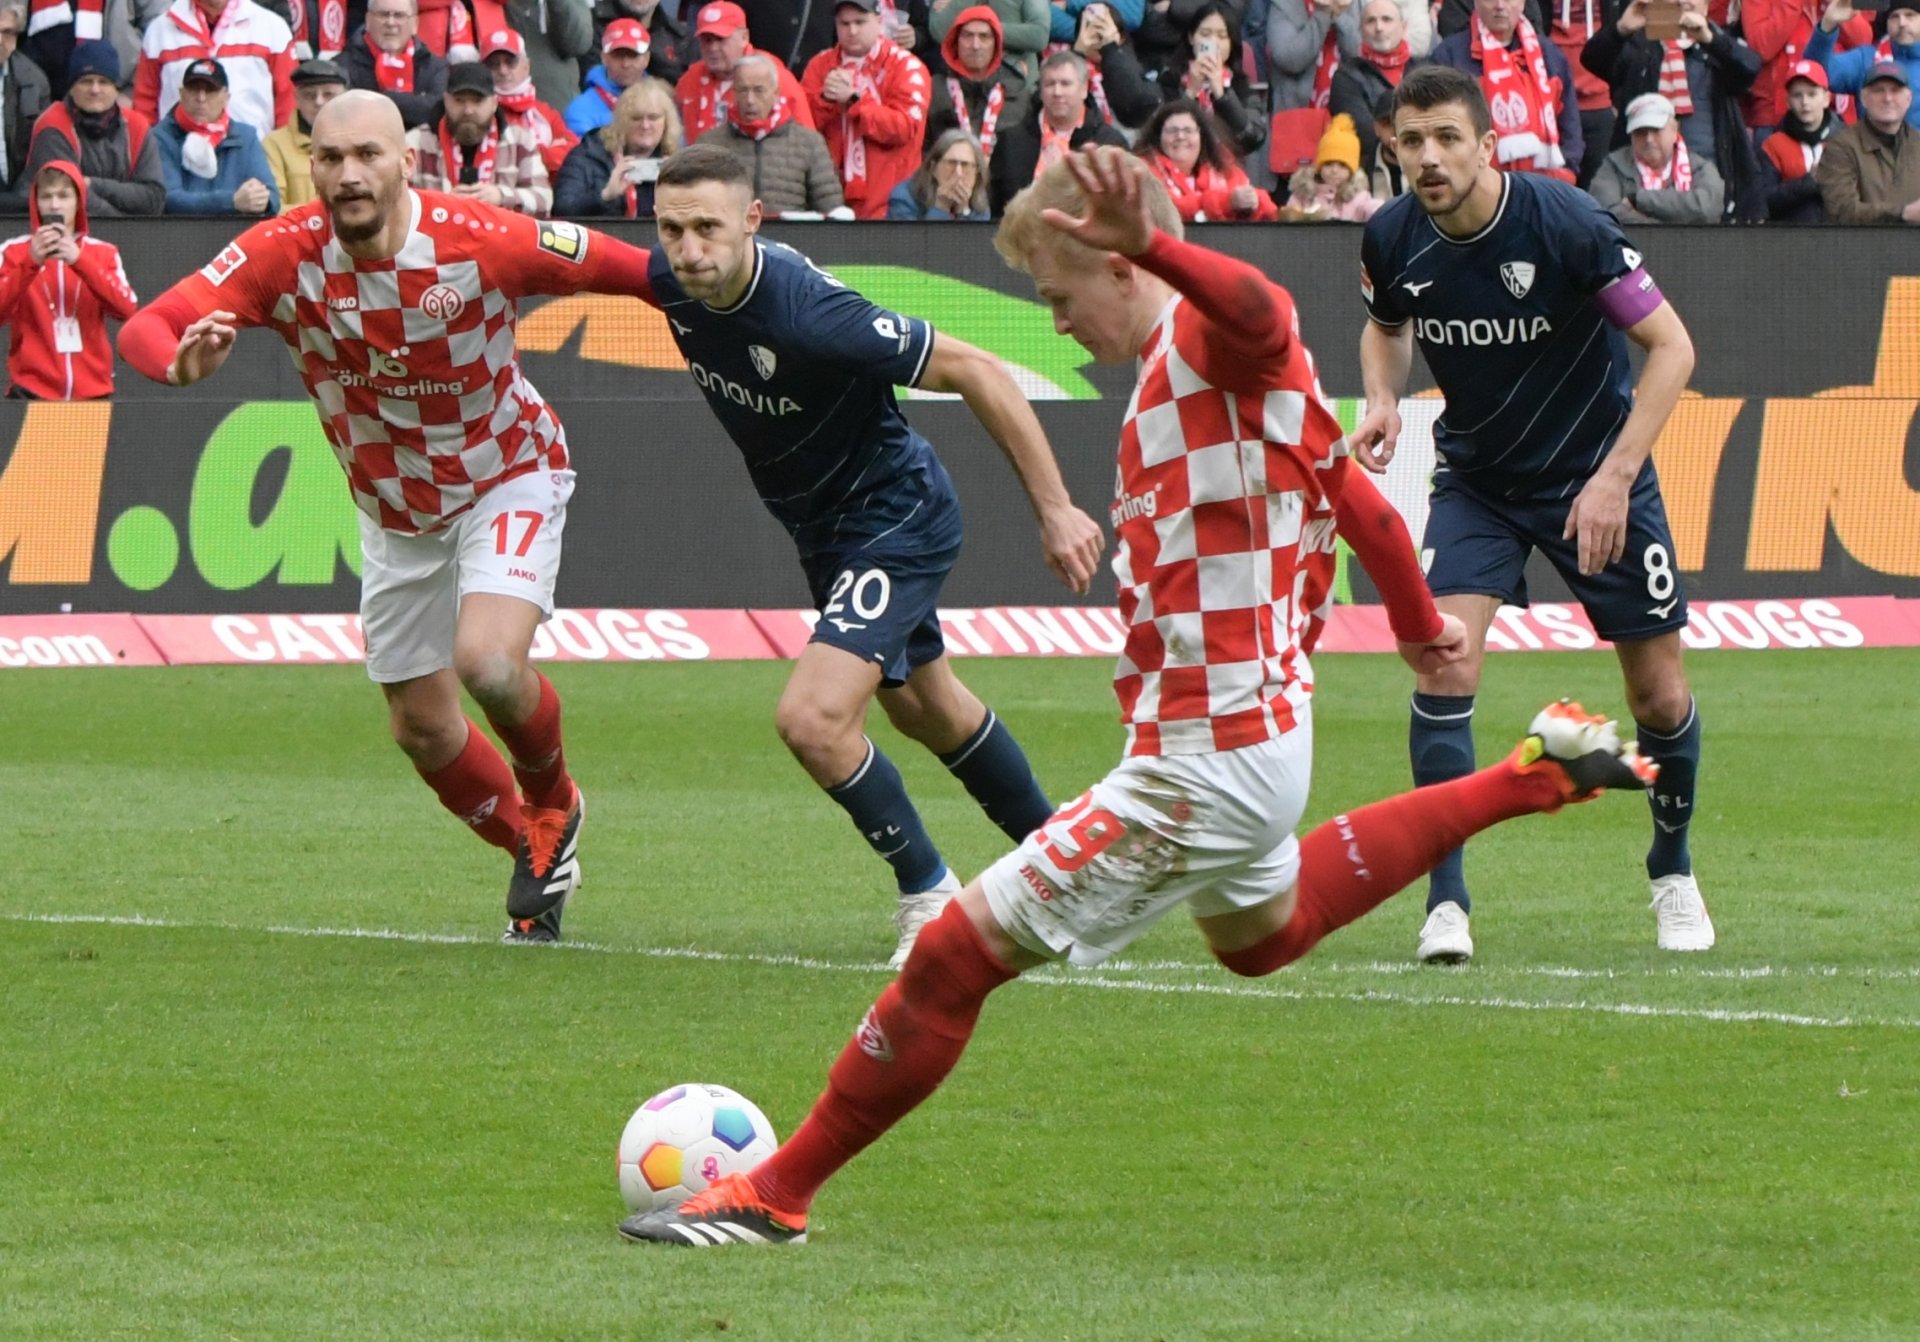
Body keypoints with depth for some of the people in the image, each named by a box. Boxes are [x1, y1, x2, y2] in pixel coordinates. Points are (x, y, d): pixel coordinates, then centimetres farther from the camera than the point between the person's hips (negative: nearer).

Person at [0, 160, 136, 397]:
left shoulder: (103, 253, 9)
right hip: (32, 391, -1)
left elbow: (126, 308, -7)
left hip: (91, 389, 1)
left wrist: (79, 260, -16)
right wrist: (32, 263, -18)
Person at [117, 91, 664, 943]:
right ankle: (538, 850, 38)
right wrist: (183, 361, -52)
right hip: (395, 511, 4)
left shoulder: (477, 241, -28)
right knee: (422, 729, 9)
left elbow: (632, 271, -16)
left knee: (489, 663, -26)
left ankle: (551, 802, 7)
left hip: (509, 478, -4)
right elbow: (144, 328, -30)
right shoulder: (283, 255, -23)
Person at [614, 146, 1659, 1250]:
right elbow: (1347, 488, 25)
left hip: (1210, 764, -11)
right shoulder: (1180, 371, 12)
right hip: (1261, 730, 11)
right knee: (1264, 933, 39)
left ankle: (775, 1197, -3)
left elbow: (1261, 313, -46)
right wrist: (1421, 624, 41)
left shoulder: (1214, 342, -19)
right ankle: (1537, 774, 39)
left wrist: (1154, 247, -66)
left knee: (961, 951, -9)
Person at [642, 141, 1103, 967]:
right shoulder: (670, 281, -15)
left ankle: (929, 895, 1)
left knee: (812, 718, -21)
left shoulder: (807, 312, -35)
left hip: (895, 518, -8)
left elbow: (976, 372, -28)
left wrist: (1054, 510, -26)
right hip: (823, 527, 8)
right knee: (927, 710, 24)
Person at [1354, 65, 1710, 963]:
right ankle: (1446, 904, -14)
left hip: (1595, 475, -2)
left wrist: (1613, 477, -27)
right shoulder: (1393, 240, -12)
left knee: (1660, 695, 3)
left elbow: (1670, 345, -20)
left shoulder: (1563, 223, -25)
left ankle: (1673, 873, 30)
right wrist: (1383, 400, -10)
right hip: (1475, 478, 2)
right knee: (1445, 663, -19)